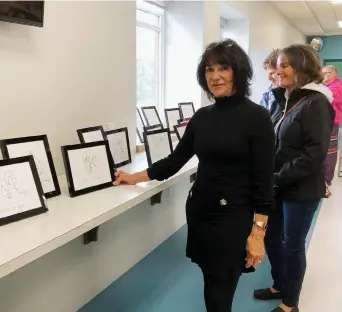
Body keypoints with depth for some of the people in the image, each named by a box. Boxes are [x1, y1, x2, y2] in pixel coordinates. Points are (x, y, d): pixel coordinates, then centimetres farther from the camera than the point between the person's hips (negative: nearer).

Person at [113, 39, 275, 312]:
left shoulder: (257, 117, -10)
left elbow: (264, 181, -11)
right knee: (212, 288, 15)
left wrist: (258, 232, -14)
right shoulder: (202, 117, 6)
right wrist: (134, 178, 13)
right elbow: (175, 161, 12)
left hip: (233, 217, -5)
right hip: (199, 211, 5)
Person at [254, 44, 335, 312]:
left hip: (301, 189, -7)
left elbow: (315, 153, -20)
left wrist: (278, 178, -20)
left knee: (292, 245, 6)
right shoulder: (285, 100, 8)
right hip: (278, 186, 7)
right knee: (271, 238, 17)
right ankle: (279, 285, 39)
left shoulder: (316, 103, -15)